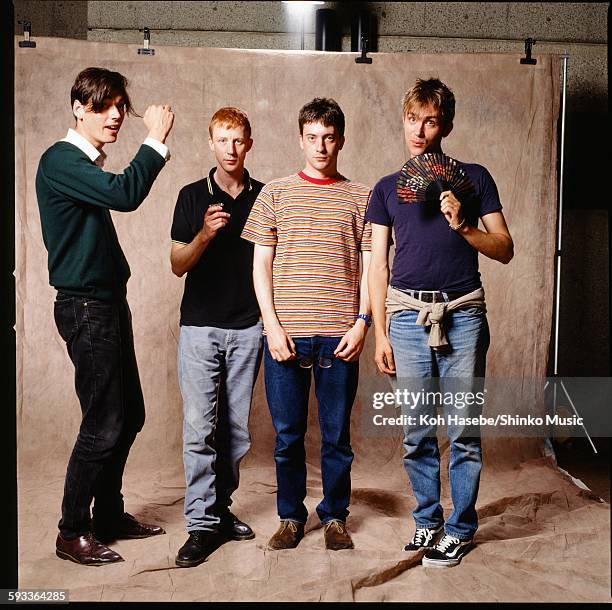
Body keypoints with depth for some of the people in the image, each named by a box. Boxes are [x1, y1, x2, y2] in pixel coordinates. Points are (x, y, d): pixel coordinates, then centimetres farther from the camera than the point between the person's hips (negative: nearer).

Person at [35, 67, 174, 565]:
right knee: (103, 425, -4)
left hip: (109, 301, 9)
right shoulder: (61, 160, -13)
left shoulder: (88, 165, 15)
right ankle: (73, 533, 12)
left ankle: (110, 515, 28)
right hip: (85, 307, -9)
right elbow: (125, 194, -29)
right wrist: (156, 140, -19)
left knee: (129, 415, 14)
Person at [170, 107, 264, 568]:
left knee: (236, 428, 8)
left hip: (248, 327, 2)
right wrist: (204, 234, -16)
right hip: (200, 326, -1)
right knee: (199, 427, -5)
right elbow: (178, 266, 2)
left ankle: (220, 508, 23)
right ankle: (202, 525, 2)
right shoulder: (193, 196, 5)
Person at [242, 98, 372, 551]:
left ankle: (335, 517, 25)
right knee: (288, 434, 7)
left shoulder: (361, 198, 9)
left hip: (339, 336, 0)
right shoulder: (275, 193, 9)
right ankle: (291, 517, 24)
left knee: (337, 434, 8)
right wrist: (272, 325, -4)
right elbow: (261, 264, 6)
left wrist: (361, 322, -5)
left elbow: (371, 267, 7)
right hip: (285, 334, 0)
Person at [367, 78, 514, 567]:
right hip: (408, 315, 2)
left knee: (463, 430, 2)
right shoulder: (387, 189, 13)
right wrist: (380, 334, 5)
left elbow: (504, 250, 6)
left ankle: (461, 528, 16)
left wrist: (463, 225, -12)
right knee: (417, 432, 7)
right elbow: (378, 265, 11)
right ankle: (427, 520, 23)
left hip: (463, 315, -1)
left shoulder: (473, 178, 8)